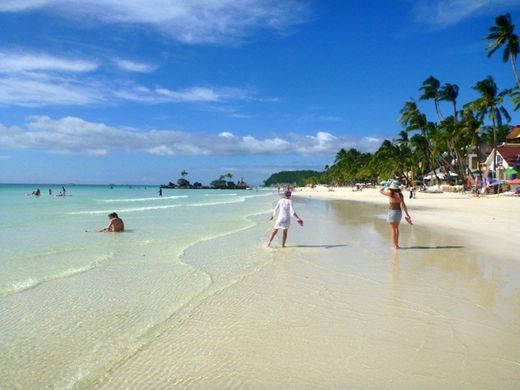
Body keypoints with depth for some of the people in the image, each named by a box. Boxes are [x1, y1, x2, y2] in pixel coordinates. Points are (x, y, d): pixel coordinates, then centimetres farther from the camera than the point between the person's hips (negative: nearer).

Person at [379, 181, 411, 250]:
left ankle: (395, 246, 3)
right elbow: (403, 205, 1)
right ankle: (396, 244, 31)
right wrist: (407, 214, 7)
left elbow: (380, 190, -2)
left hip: (392, 212, -6)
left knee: (393, 229, 2)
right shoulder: (400, 195, 0)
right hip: (399, 212, 6)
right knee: (396, 228, 21)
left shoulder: (390, 194, -14)